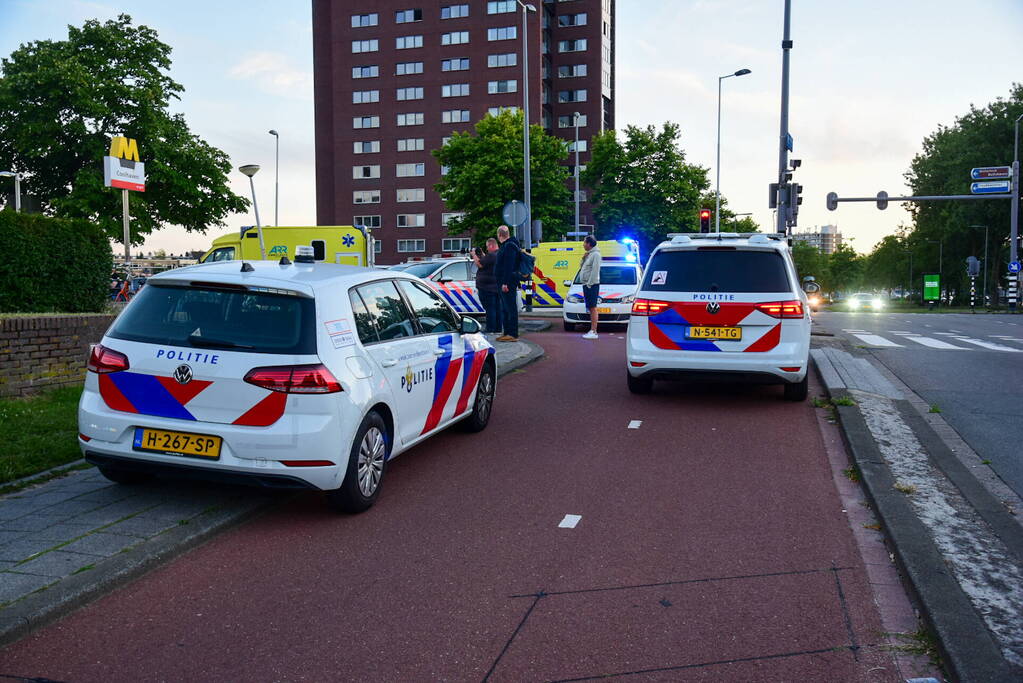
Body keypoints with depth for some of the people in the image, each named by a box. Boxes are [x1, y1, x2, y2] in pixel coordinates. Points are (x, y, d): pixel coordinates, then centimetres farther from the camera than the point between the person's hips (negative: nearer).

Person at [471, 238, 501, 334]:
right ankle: (498, 328, 17)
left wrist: (474, 255, -3)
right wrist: (482, 254, 17)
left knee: (490, 309, -6)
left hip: (487, 287, -9)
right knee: (497, 308, 12)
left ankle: (490, 329, -6)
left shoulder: (491, 255, -18)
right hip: (498, 287, 9)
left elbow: (479, 264, -17)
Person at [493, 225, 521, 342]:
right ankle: (507, 333, 20)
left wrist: (505, 283, -26)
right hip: (504, 283, 11)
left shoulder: (510, 246, -14)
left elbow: (509, 266, -22)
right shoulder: (505, 246, 19)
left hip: (508, 283, -11)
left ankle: (513, 334, -9)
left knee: (511, 308, -9)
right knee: (505, 309, 14)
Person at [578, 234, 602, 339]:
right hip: (586, 285, 10)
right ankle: (592, 330, 13)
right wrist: (583, 259, 6)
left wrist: (590, 283, -19)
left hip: (592, 285, -10)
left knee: (593, 308, -10)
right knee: (590, 308, 10)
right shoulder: (588, 254, 19)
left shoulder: (595, 254, -11)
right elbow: (581, 267, 23)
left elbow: (595, 270, -17)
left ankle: (593, 332, -12)